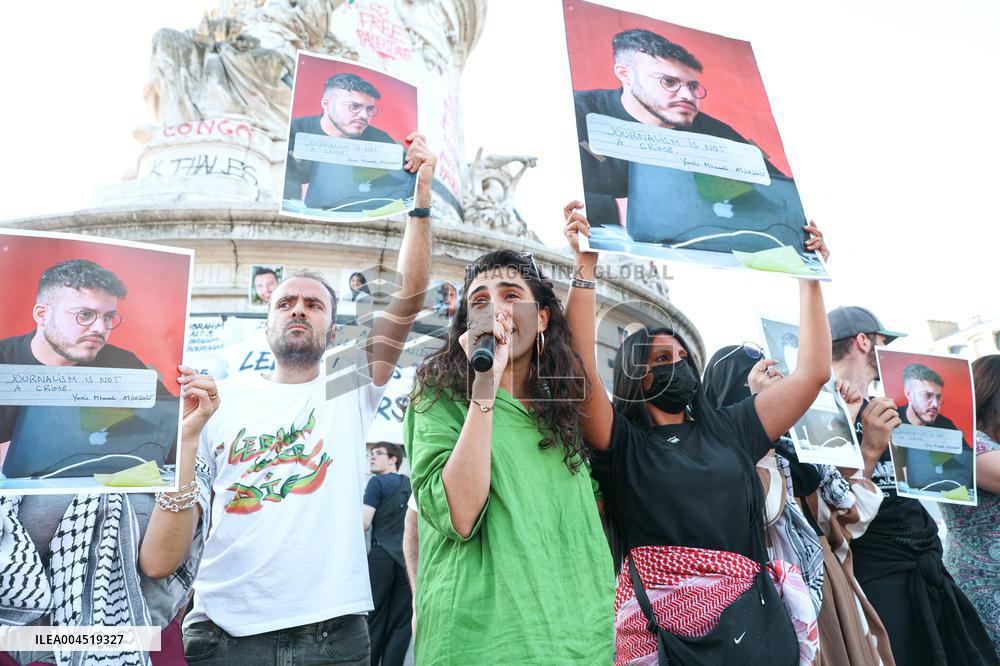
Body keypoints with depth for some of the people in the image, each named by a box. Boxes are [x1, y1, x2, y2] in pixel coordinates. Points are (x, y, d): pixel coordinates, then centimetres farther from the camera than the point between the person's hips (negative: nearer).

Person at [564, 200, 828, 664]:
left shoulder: (727, 430, 12)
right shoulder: (620, 442, 1)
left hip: (756, 622, 4)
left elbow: (813, 372, 11)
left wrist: (810, 277, 10)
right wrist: (585, 267, -20)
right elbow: (581, 368, -16)